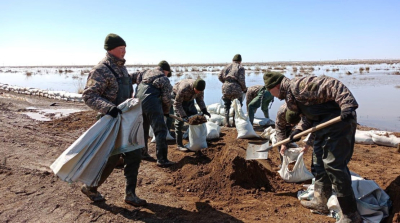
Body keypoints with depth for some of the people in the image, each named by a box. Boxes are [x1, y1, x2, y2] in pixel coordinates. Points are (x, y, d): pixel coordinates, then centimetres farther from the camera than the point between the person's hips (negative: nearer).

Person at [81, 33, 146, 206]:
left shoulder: (121, 68, 12)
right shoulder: (101, 70, -16)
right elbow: (88, 95, -24)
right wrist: (107, 108, -36)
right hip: (111, 121, -8)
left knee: (134, 155, 7)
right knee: (111, 158, 0)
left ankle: (130, 194, 19)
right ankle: (90, 188, 26)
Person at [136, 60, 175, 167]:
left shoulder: (146, 73, 21)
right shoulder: (164, 79, 2)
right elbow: (166, 98, -2)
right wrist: (166, 111, 14)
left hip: (138, 102, 8)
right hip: (152, 104, -7)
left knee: (143, 128, 24)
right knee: (160, 131, -4)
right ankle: (162, 159, -8)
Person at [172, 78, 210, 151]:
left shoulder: (200, 89, -22)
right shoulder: (184, 88, -40)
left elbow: (200, 100, -5)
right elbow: (177, 104, -31)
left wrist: (204, 110, -20)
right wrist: (183, 116, -38)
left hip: (189, 100, 6)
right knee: (179, 121, -14)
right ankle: (179, 145, -8)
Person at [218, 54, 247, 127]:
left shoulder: (227, 67, 15)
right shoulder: (240, 68, 2)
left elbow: (220, 76, 11)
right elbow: (241, 80, -8)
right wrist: (244, 89, 6)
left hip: (225, 88, 4)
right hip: (236, 89, -4)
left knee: (227, 106, 16)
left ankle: (227, 122, 13)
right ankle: (235, 122, 13)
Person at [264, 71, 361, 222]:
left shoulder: (298, 85, -17)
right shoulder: (291, 94, 14)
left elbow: (331, 85, -25)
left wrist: (347, 105, -34)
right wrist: (297, 131, 9)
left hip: (339, 120, -11)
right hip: (324, 125, 11)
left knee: (334, 165, -9)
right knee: (320, 163, 17)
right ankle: (320, 201, 33)